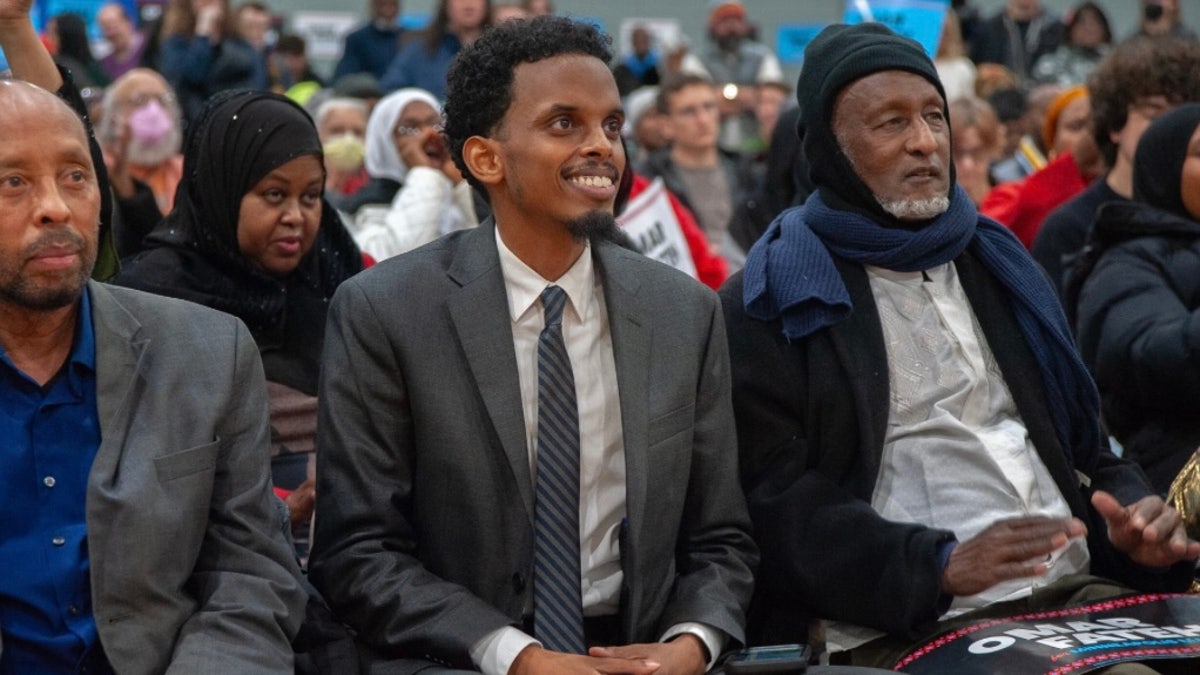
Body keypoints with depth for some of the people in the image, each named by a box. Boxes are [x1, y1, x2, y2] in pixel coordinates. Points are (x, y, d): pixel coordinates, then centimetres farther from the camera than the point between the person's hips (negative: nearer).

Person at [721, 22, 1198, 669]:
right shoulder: (766, 305, 1)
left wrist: (1133, 513, 3)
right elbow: (779, 505, -8)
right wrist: (940, 565, -20)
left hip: (1078, 592, 6)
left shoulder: (993, 262, 21)